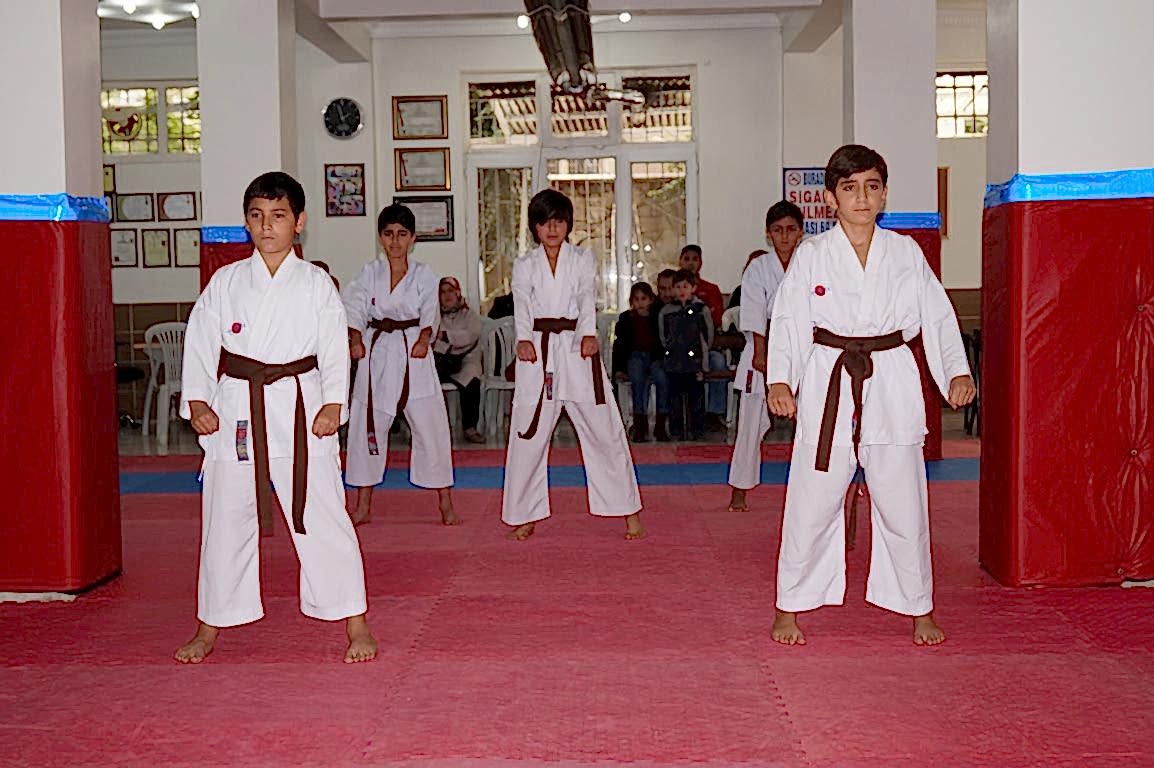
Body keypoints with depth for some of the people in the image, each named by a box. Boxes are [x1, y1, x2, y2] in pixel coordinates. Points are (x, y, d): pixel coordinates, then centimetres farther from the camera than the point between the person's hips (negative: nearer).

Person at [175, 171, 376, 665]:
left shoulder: (315, 284, 2)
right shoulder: (225, 282, 6)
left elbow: (335, 350, 0)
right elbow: (200, 343, 6)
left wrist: (333, 404, -11)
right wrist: (196, 401, -3)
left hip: (300, 409, -2)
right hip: (235, 410, 2)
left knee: (323, 518, -2)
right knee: (226, 521, 10)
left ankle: (356, 625, 9)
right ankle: (211, 628, 25)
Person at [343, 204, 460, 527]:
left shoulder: (424, 275, 4)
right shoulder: (369, 273, 8)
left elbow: (430, 313, -7)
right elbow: (354, 308, -1)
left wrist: (423, 340, -24)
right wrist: (355, 341, -17)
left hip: (413, 354, -2)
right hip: (376, 354, 2)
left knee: (430, 426, -3)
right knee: (367, 427, 6)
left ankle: (445, 503, 8)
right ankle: (363, 506, 19)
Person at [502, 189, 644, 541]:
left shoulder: (582, 259, 8)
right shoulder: (524, 265, 10)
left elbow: (587, 300, -5)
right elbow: (522, 305, -3)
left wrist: (588, 335, -24)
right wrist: (523, 340, -23)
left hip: (577, 350, -1)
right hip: (537, 352, 1)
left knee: (604, 431, 1)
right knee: (528, 436, 2)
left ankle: (628, 511, 12)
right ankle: (526, 516, 17)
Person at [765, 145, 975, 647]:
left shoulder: (905, 253, 6)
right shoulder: (810, 255, 1)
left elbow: (937, 315, 9)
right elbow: (787, 320, 0)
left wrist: (957, 371, -2)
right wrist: (779, 379, -10)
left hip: (892, 385, 2)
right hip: (828, 385, -1)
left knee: (903, 506, 7)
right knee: (811, 506, 2)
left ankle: (919, 610, 24)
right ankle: (789, 608, 17)